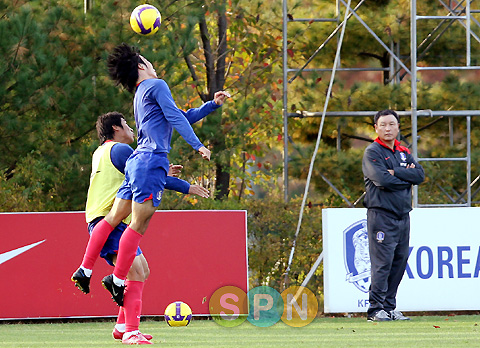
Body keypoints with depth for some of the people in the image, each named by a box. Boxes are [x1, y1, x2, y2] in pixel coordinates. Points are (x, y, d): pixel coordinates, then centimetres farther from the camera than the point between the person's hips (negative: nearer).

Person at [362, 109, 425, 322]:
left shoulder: (404, 153, 17)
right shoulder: (372, 152, -3)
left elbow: (420, 175, 2)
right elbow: (382, 180, -18)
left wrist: (396, 173, -11)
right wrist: (407, 177, -5)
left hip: (403, 215, 7)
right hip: (381, 215, -7)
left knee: (400, 262, 7)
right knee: (382, 263, -10)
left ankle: (389, 307, 13)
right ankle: (376, 309, -7)